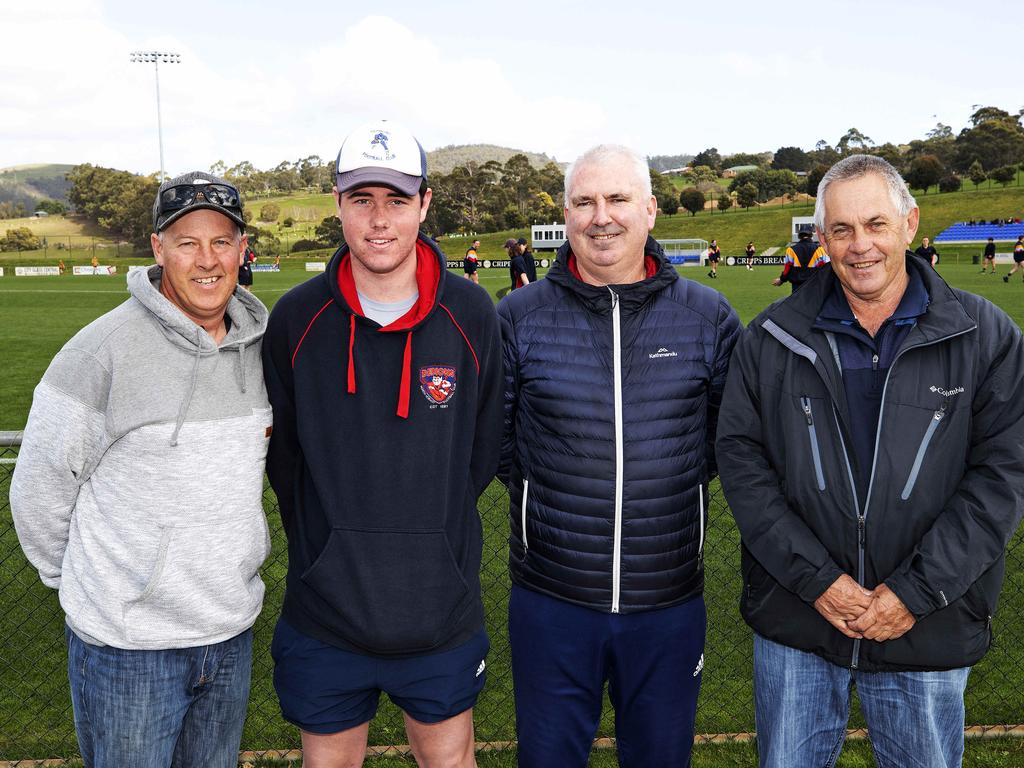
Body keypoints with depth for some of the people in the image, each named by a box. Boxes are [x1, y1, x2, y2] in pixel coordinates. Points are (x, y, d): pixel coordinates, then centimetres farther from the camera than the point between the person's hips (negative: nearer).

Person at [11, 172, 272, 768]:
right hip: (128, 647, -5)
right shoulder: (103, 350, -18)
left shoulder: (261, 344, 1)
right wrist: (85, 583, 3)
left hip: (233, 632, 5)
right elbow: (40, 489, -9)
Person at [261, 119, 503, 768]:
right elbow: (283, 454, 4)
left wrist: (434, 534, 3)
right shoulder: (295, 319, -6)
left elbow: (486, 446, 3)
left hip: (443, 614, 0)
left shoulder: (472, 314, -7)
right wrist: (330, 547, 3)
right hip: (324, 612, 1)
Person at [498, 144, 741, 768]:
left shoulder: (709, 317, -2)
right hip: (550, 599, 0)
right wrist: (541, 492, 1)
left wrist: (677, 484, 3)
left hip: (670, 603, 1)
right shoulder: (518, 317, -5)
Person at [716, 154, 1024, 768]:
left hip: (930, 630, 0)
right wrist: (816, 579, -13)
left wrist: (917, 591, -13)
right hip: (794, 621, 1)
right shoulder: (773, 338, -1)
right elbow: (742, 460, -5)